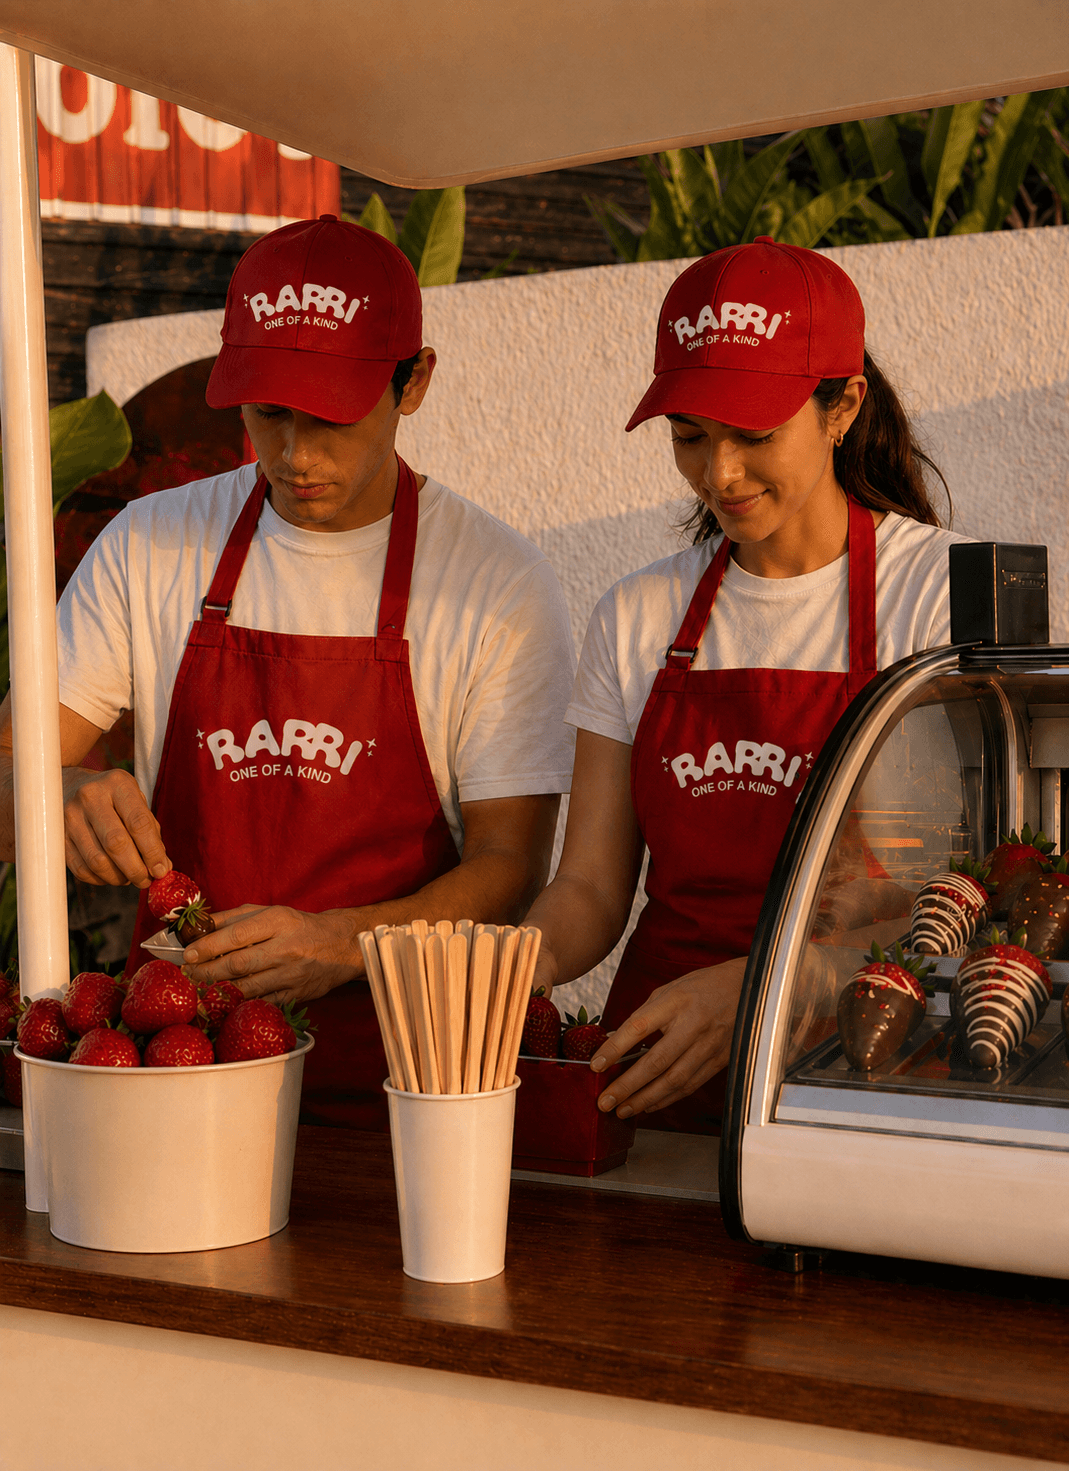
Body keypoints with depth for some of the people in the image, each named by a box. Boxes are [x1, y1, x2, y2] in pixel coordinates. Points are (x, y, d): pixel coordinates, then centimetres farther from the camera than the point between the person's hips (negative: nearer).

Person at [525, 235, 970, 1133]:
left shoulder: (944, 592, -3)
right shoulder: (640, 618, 11)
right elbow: (592, 887, 9)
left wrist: (755, 987, -23)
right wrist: (526, 962, -13)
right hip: (654, 1083, 4)